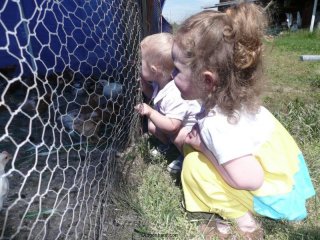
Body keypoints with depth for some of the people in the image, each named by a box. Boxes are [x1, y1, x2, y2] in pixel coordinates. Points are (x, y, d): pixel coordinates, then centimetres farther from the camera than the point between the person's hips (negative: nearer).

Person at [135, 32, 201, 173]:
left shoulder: (173, 95, -40)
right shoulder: (160, 81, -12)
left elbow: (172, 126, -39)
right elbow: (153, 96, 10)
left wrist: (150, 112, -34)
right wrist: (143, 84, -9)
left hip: (193, 125, -9)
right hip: (176, 120, 9)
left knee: (178, 137, -35)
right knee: (151, 125, 3)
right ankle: (168, 145, 23)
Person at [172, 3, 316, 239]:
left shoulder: (218, 125, -35)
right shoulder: (232, 94, -10)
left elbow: (250, 180, -32)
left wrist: (204, 149, -23)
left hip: (275, 192, -8)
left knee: (194, 166, -15)